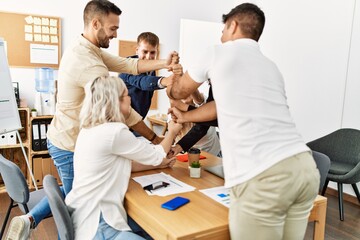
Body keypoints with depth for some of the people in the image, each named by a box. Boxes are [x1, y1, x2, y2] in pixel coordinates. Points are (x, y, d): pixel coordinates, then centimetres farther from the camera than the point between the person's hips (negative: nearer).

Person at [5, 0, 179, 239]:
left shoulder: (85, 49, 4)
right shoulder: (89, 63, -28)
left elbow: (127, 64, 1)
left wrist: (163, 63, -11)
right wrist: (155, 139, -17)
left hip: (64, 139, 10)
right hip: (71, 146, -10)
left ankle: (29, 219, 25)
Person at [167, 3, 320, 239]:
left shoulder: (218, 53, 7)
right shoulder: (272, 67, 24)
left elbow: (179, 92, 23)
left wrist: (173, 81, 47)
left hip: (262, 178, -6)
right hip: (305, 167, 7)